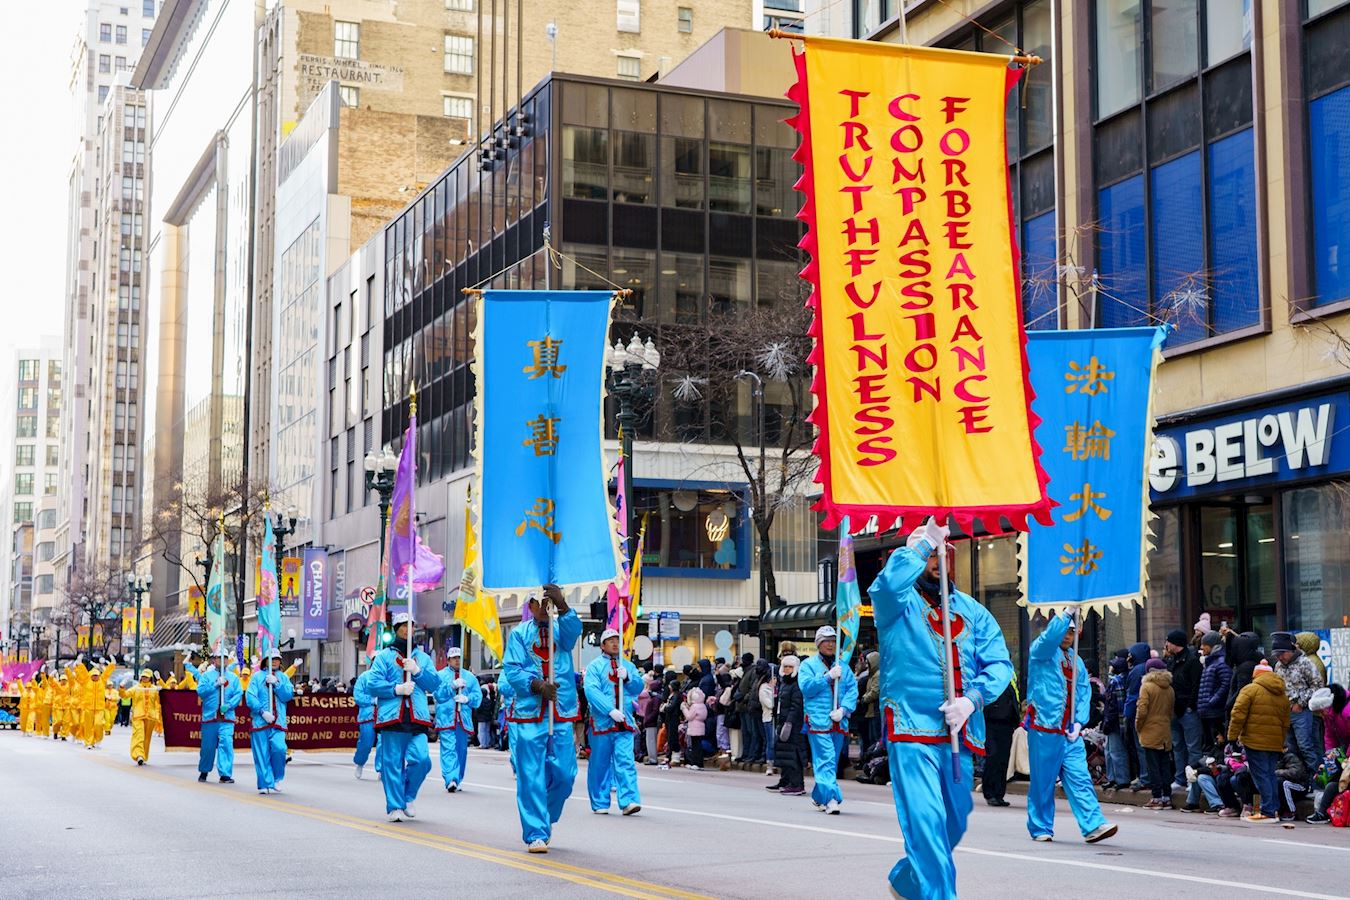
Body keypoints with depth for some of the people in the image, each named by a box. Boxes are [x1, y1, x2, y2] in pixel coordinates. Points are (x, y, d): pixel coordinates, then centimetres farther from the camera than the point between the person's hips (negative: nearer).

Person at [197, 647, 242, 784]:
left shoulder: (233, 677, 9)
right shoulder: (207, 675, 7)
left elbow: (239, 694, 2)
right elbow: (200, 691, -5)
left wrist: (229, 705, -14)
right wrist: (216, 684, -14)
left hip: (227, 717, 0)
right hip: (209, 716, 0)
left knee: (226, 743, -13)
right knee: (208, 746, 8)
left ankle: (225, 775, -13)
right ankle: (204, 771, 29)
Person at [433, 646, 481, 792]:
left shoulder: (469, 676, 14)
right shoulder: (441, 675, 7)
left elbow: (478, 696, 8)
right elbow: (438, 694, -7)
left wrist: (467, 698, -12)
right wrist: (452, 685, -18)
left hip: (464, 719, 4)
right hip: (446, 718, -4)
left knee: (462, 750, 9)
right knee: (448, 749, -13)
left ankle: (457, 780, 20)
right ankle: (450, 780, -23)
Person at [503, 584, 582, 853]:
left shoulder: (562, 629, 9)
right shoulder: (520, 633, 6)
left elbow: (574, 630, -15)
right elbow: (511, 669, -3)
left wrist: (562, 605, -32)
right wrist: (537, 684, -19)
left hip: (562, 713, 2)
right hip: (529, 712, -2)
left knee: (564, 774, 2)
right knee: (531, 775, -4)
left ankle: (543, 821, 25)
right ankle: (535, 834, 2)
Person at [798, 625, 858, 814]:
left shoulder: (843, 666, 15)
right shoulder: (808, 665, 5)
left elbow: (852, 689, 7)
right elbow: (806, 687, -9)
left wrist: (843, 709, -8)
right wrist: (828, 677, -12)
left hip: (839, 722, 5)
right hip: (818, 720, -5)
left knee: (832, 761, 12)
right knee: (826, 761, -13)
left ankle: (819, 797, 26)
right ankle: (831, 799, -20)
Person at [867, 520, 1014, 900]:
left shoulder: (970, 609, 14)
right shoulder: (898, 603, 2)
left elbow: (999, 663, 6)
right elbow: (890, 582, -24)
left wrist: (971, 700, -11)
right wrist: (925, 540, -15)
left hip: (960, 734, 5)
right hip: (912, 728, -5)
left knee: (954, 821, 15)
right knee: (926, 820, -15)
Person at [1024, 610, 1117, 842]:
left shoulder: (1076, 661, 17)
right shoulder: (1041, 651, 0)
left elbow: (1084, 693, 11)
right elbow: (1050, 637, -24)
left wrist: (1079, 723, -3)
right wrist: (1067, 613, -26)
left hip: (1070, 730, 5)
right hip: (1044, 728, -5)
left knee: (1080, 778, -4)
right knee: (1043, 781, 2)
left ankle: (1093, 825, -9)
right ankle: (1040, 829, 12)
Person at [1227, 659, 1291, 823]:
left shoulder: (1250, 689, -6)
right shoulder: (1283, 695, 15)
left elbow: (1238, 715, -12)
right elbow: (1285, 723, 19)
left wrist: (1233, 736, -6)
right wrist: (1281, 742, 25)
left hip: (1255, 741, -6)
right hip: (1275, 743, 6)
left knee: (1260, 775, -4)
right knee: (1270, 775, 14)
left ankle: (1268, 812, -8)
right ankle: (1274, 809, 14)